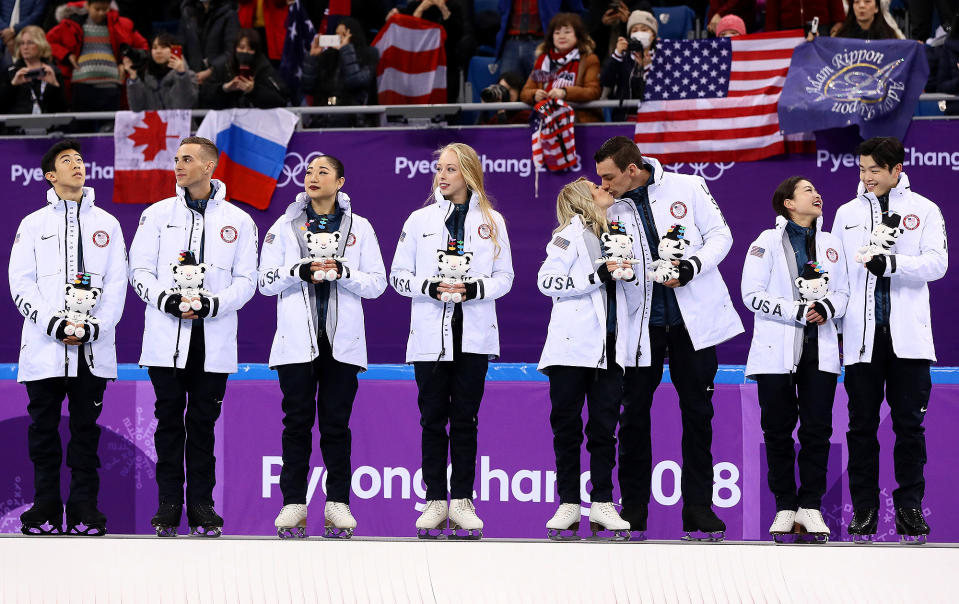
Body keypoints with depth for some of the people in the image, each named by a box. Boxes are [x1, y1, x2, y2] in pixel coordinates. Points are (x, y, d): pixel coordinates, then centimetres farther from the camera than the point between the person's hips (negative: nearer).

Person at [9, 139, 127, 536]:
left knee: (86, 429, 1)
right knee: (44, 429, 0)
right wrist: (53, 324, -12)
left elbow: (117, 282, 6)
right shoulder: (33, 224, 9)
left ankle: (84, 511, 4)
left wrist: (93, 327, -9)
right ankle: (45, 511, 6)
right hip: (44, 349, 0)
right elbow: (20, 282, 1)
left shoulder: (106, 224, 13)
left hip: (93, 350, 0)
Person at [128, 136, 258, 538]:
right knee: (169, 420, 0)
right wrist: (165, 299, -12)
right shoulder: (158, 215, 9)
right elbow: (139, 270, 6)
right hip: (166, 337, 1)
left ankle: (201, 505, 7)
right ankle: (169, 505, 5)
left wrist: (213, 304, -13)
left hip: (213, 336, 0)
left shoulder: (238, 221, 7)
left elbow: (246, 280, 4)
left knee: (203, 422, 2)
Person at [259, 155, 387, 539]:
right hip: (297, 341, 0)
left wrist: (342, 272, -13)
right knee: (297, 422, -1)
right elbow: (266, 280, 4)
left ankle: (338, 504, 3)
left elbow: (377, 283, 4)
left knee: (336, 422, 0)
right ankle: (293, 503, 2)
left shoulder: (359, 228, 10)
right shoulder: (285, 227, 10)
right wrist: (300, 271, -13)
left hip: (342, 342, 0)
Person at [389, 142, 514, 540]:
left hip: (474, 336, 0)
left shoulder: (492, 222, 7)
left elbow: (504, 277, 6)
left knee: (465, 418, 0)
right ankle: (435, 501, 4)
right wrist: (431, 288, -13)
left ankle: (462, 500, 3)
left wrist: (474, 289, -13)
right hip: (431, 335, 0)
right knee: (433, 418, 0)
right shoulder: (420, 220, 7)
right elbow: (399, 276, 6)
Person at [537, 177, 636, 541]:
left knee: (605, 425, 2)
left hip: (609, 348, 5)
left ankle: (602, 504, 4)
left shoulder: (613, 235, 18)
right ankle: (568, 504, 3)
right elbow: (547, 281, -14)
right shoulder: (572, 234, -1)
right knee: (566, 425, -1)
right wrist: (598, 275, -18)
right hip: (572, 347, -5)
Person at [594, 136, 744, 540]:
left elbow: (720, 236, -1)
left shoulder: (687, 188, -4)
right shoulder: (612, 210, 3)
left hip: (693, 318, -2)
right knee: (634, 414, 1)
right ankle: (633, 509, 10)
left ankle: (698, 507, 8)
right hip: (641, 321, 2)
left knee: (697, 413, 2)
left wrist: (691, 267, -16)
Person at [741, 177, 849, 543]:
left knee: (818, 429, -2)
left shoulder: (830, 244, 15)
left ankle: (810, 506, 5)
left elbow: (843, 291, 16)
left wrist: (827, 308, -7)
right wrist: (799, 312, -13)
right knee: (778, 430, -1)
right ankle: (785, 508, 7)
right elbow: (753, 295, -6)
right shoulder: (768, 242, 0)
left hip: (821, 350, 3)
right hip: (777, 351, -3)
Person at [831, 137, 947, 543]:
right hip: (861, 335, 2)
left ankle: (910, 506, 4)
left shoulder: (924, 211, 6)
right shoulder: (847, 213, 14)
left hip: (907, 336, -2)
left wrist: (891, 263, -21)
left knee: (909, 423, -2)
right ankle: (864, 509, 4)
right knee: (862, 424, 1)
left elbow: (937, 264, -6)